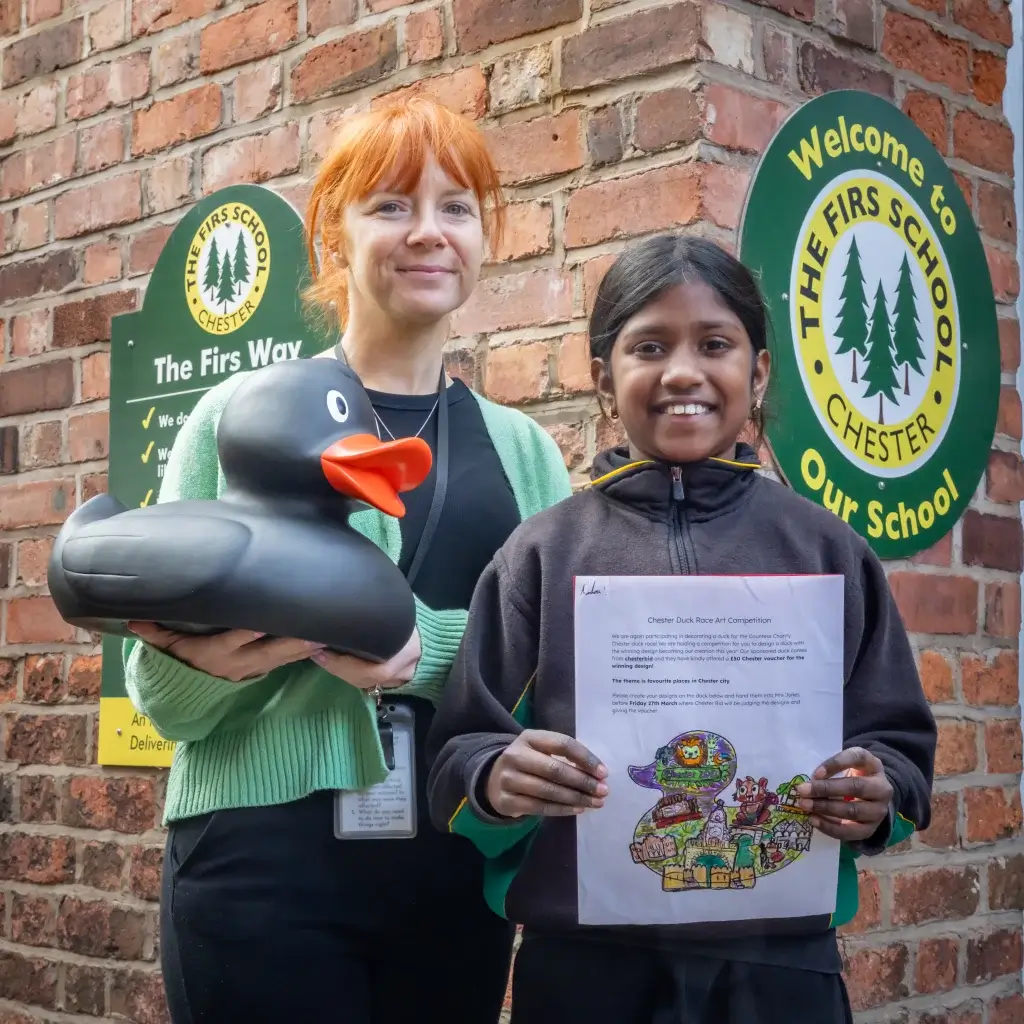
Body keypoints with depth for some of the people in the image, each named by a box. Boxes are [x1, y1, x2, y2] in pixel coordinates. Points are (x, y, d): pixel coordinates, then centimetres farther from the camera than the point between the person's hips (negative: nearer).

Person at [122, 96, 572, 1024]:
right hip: (267, 857, -2)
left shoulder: (523, 448, 10)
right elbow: (160, 694, 2)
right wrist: (199, 661, -20)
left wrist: (431, 648, -17)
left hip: (458, 867, 3)